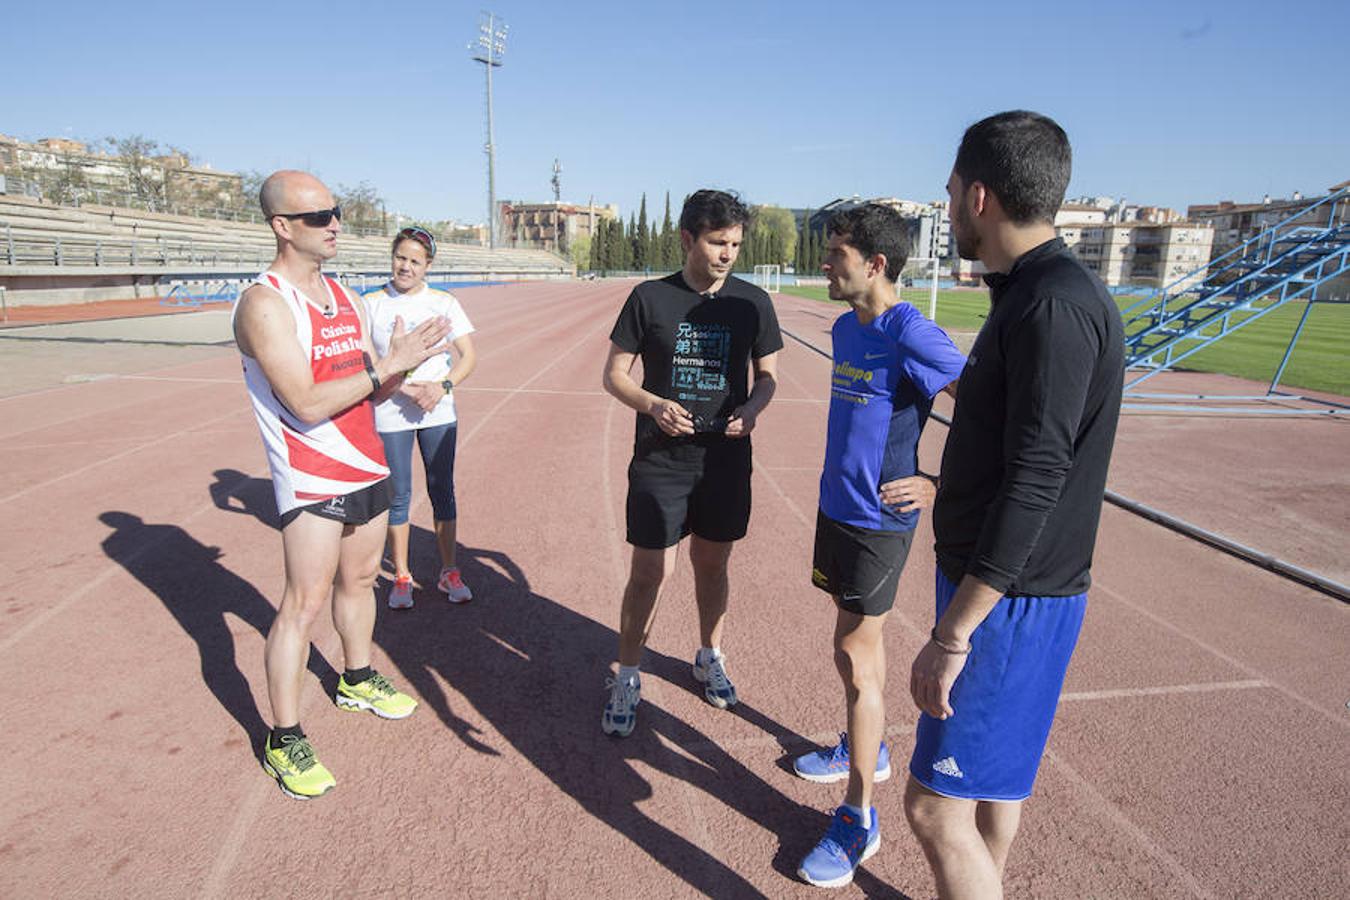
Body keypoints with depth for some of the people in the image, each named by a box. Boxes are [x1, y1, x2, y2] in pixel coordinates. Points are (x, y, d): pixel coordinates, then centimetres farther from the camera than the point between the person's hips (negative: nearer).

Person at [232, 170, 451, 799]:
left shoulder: (344, 297, 10)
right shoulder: (265, 304, -15)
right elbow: (306, 402, -23)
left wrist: (398, 367, -10)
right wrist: (385, 367, -21)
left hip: (367, 465, 8)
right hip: (311, 478, -8)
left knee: (359, 579, 19)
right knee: (305, 602, -5)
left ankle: (357, 680, 40)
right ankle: (284, 740, 9)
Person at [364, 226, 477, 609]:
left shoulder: (444, 302, 3)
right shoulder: (372, 303, 1)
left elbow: (467, 355, 0)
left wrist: (442, 386, -17)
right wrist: (402, 388, -16)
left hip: (439, 412, 1)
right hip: (390, 414, -1)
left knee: (442, 491, 8)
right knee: (398, 496, 6)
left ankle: (449, 572, 21)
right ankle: (401, 576, 20)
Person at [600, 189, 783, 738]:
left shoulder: (753, 302, 2)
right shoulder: (650, 297, -3)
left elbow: (768, 376, 10)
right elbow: (614, 374, 1)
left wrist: (753, 407, -13)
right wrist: (652, 404, -19)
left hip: (727, 460, 2)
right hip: (660, 461, -2)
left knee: (713, 565, 16)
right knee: (649, 572, 1)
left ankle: (710, 658, 38)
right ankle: (627, 679, 20)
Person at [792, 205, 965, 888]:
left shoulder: (909, 334, -19)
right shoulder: (845, 329, 8)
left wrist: (942, 486, -20)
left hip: (879, 519, -8)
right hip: (837, 505, 8)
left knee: (854, 656, -2)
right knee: (861, 637, 21)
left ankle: (858, 818, 13)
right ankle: (867, 748, 42)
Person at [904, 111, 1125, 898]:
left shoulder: (1056, 306, -21)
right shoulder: (1030, 294, 10)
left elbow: (1033, 485, -26)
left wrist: (954, 632, -23)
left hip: (1013, 600, -10)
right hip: (1006, 588, 10)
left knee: (937, 803, -1)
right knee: (996, 773, 22)